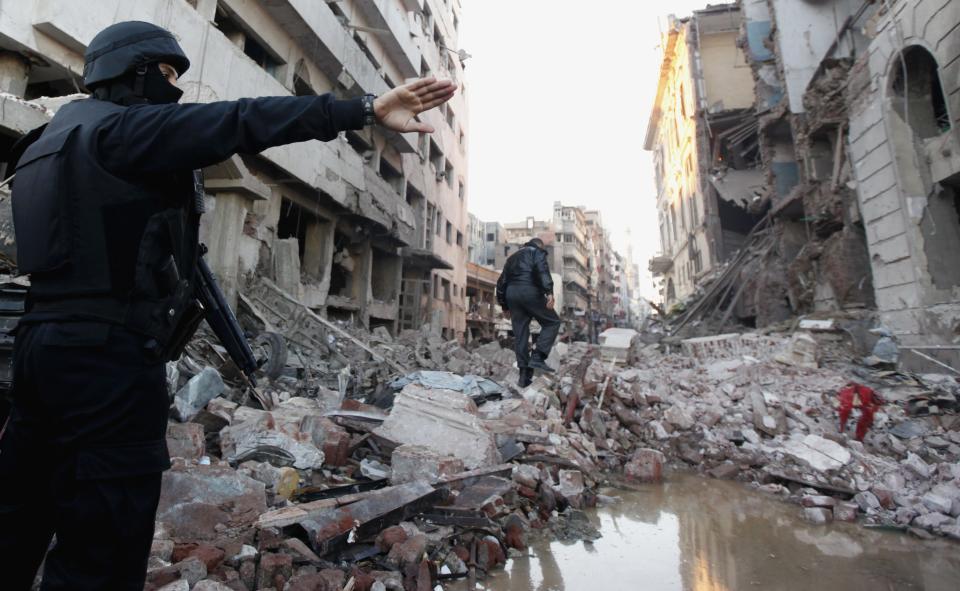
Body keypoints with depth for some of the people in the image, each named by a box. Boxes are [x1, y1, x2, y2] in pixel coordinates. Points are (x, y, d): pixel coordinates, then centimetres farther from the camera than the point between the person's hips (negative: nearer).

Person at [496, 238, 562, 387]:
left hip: (511, 293, 6)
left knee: (520, 334, 6)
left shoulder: (513, 257, 31)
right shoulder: (537, 251, 12)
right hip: (530, 291, -6)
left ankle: (524, 375, 4)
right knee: (552, 322, 5)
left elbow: (501, 282, 25)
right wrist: (549, 292, -21)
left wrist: (504, 306, 27)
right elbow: (542, 269, -11)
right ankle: (537, 357, -11)